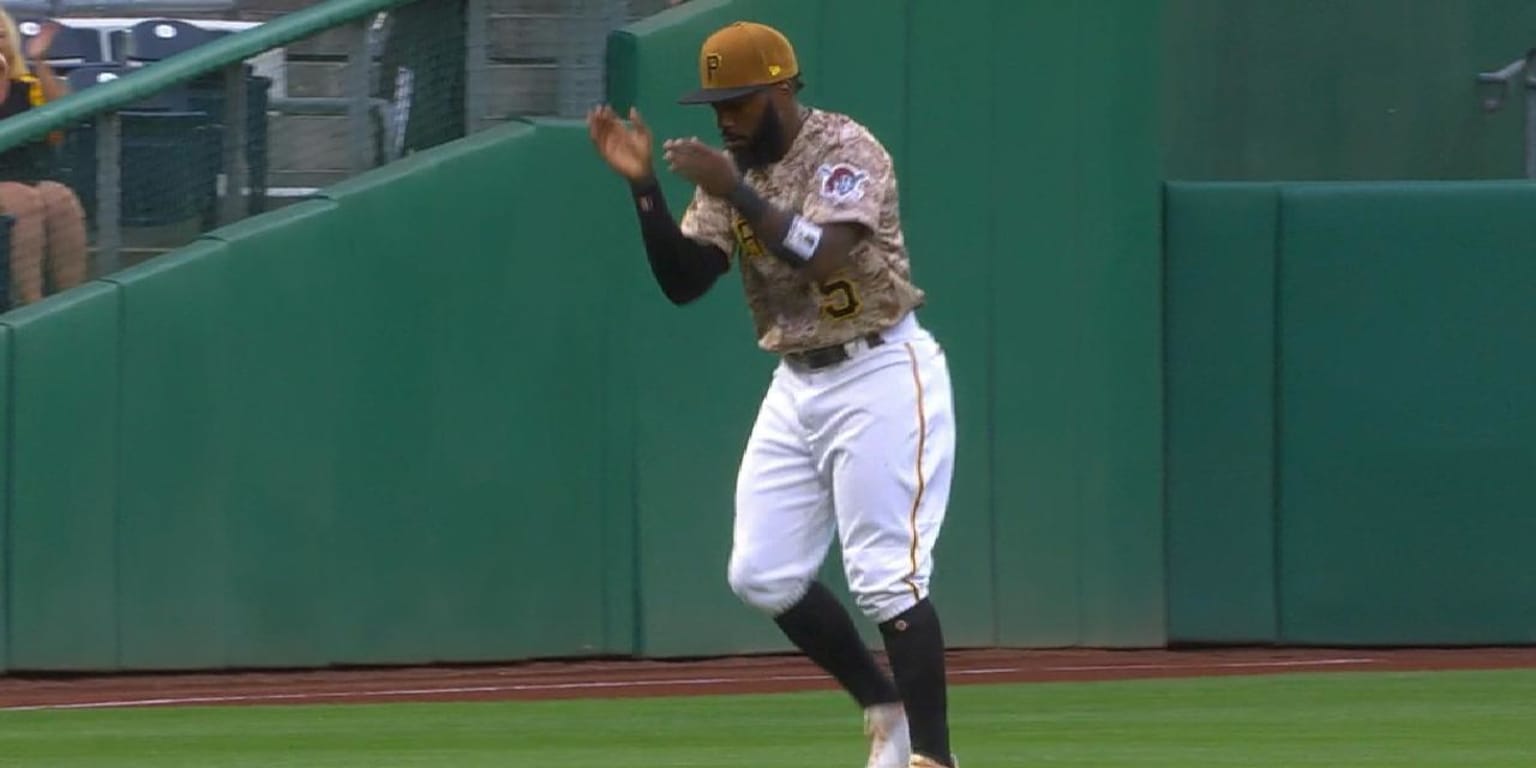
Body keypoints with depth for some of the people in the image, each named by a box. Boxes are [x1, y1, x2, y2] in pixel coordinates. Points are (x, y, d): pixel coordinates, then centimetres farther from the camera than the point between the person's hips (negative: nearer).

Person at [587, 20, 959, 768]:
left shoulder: (846, 150, -15)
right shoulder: (732, 169, 6)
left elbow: (824, 257, -30)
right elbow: (683, 283, 1)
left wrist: (734, 192, -33)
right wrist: (643, 186, -10)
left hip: (879, 376, -8)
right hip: (796, 384, 8)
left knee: (886, 577, -13)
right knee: (763, 574, 5)